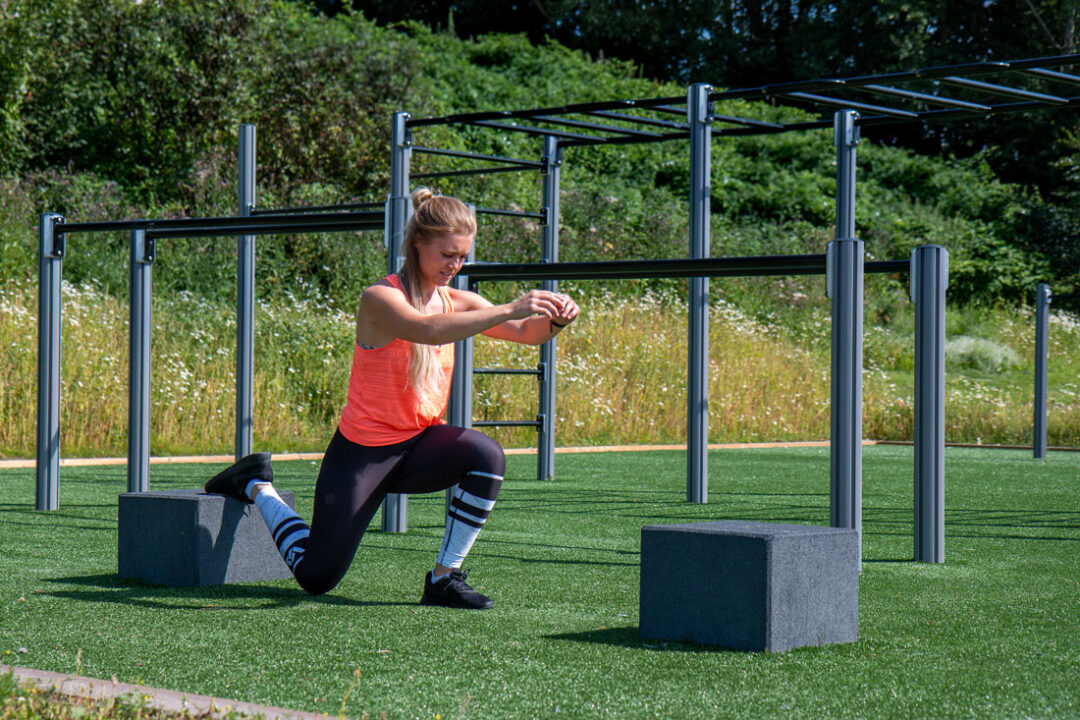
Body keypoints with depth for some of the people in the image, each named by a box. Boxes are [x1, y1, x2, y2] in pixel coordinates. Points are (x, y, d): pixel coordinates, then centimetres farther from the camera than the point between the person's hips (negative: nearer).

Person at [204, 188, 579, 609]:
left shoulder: (456, 303, 0)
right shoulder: (380, 299, -20)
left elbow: (526, 333, -7)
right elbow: (427, 330, -41)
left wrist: (552, 320, -31)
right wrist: (509, 310, -48)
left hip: (418, 446, 6)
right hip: (362, 451, -5)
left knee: (486, 456, -27)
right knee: (316, 578, 2)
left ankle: (444, 579, -12)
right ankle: (256, 486, 29)